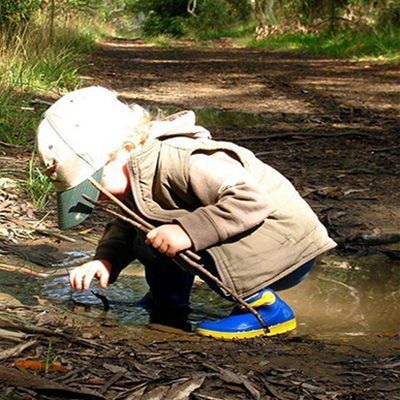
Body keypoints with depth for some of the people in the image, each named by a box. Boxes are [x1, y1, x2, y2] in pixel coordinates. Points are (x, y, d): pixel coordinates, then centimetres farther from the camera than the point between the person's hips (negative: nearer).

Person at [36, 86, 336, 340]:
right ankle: (169, 309, 24)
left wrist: (188, 231, -37)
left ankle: (267, 308, -16)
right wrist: (105, 259, -4)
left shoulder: (181, 162, -28)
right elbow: (126, 227, 15)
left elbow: (250, 200, -34)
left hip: (289, 244, -9)